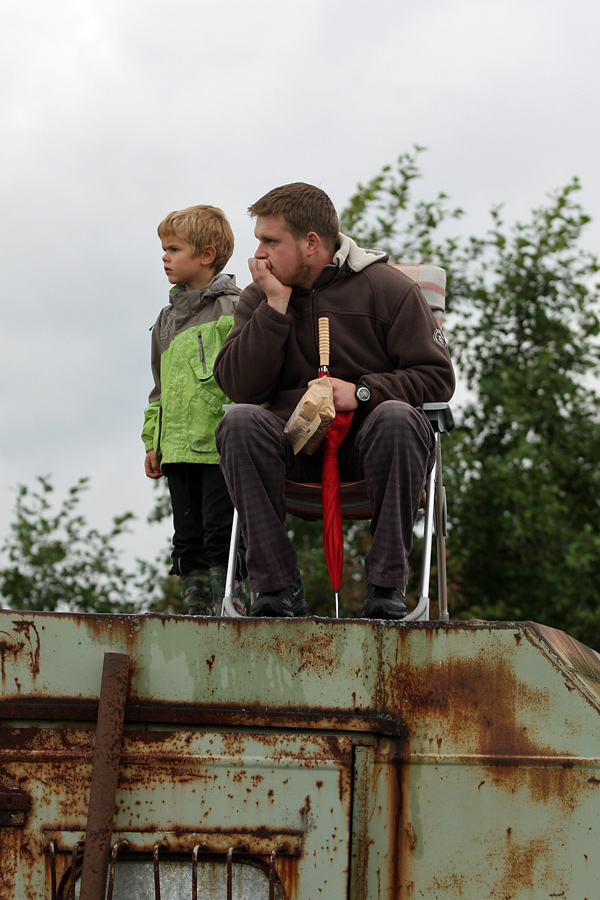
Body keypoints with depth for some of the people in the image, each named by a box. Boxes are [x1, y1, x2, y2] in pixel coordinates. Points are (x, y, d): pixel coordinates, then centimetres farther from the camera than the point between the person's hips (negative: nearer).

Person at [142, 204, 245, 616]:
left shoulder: (234, 309, -3)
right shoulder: (168, 319, 20)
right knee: (189, 540, 7)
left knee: (221, 534, -9)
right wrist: (153, 442, 17)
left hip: (221, 446, -7)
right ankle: (197, 613, 10)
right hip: (179, 449, 7)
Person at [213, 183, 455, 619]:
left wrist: (361, 392, -17)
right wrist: (276, 306, -9)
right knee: (241, 422, -30)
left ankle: (386, 585, -29)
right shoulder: (260, 297, 9)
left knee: (397, 418, -37)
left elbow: (437, 377, -3)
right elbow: (238, 385, -4)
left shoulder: (388, 288, 0)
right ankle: (278, 586, -30)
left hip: (366, 438, -2)